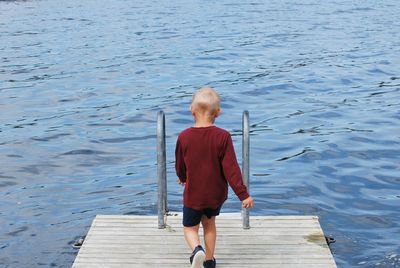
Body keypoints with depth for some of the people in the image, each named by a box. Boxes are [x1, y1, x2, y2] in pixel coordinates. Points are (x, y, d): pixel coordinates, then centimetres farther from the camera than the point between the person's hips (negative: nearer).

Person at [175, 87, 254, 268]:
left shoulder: (184, 137, -12)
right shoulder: (223, 137, -16)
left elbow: (180, 165, 3)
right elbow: (231, 168, -17)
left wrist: (182, 178, 27)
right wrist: (243, 195, -10)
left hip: (193, 194, -1)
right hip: (216, 194, 1)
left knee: (190, 227, 14)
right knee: (209, 223, 24)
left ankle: (197, 250, -15)